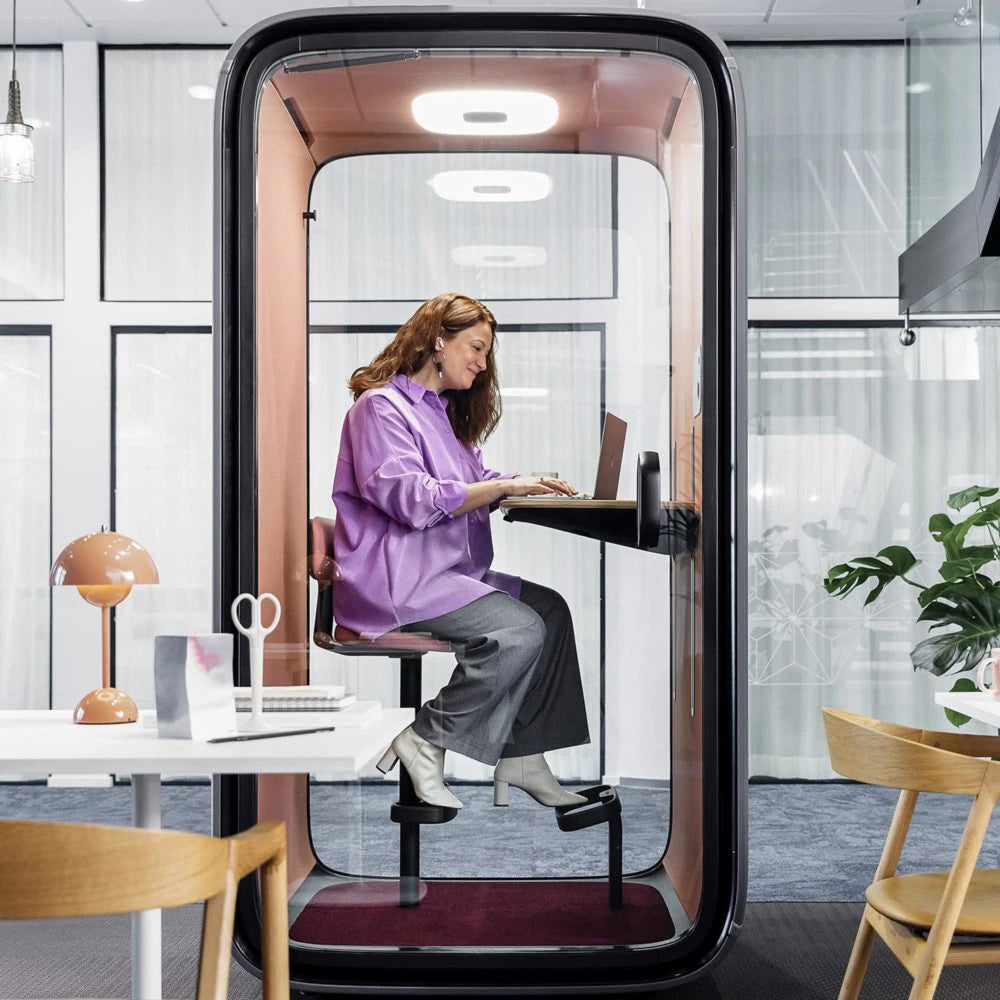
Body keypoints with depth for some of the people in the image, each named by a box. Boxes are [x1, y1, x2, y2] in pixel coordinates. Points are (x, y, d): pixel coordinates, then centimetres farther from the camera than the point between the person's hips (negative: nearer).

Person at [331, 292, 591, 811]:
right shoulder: (381, 406, -7)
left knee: (550, 608, -7)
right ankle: (424, 744, -12)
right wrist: (505, 486, -19)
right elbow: (410, 499, -19)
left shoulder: (443, 411, 23)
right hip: (394, 578, -10)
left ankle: (521, 759, -8)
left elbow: (475, 484, 23)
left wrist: (529, 484, 3)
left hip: (447, 568, 10)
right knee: (519, 631, -24)